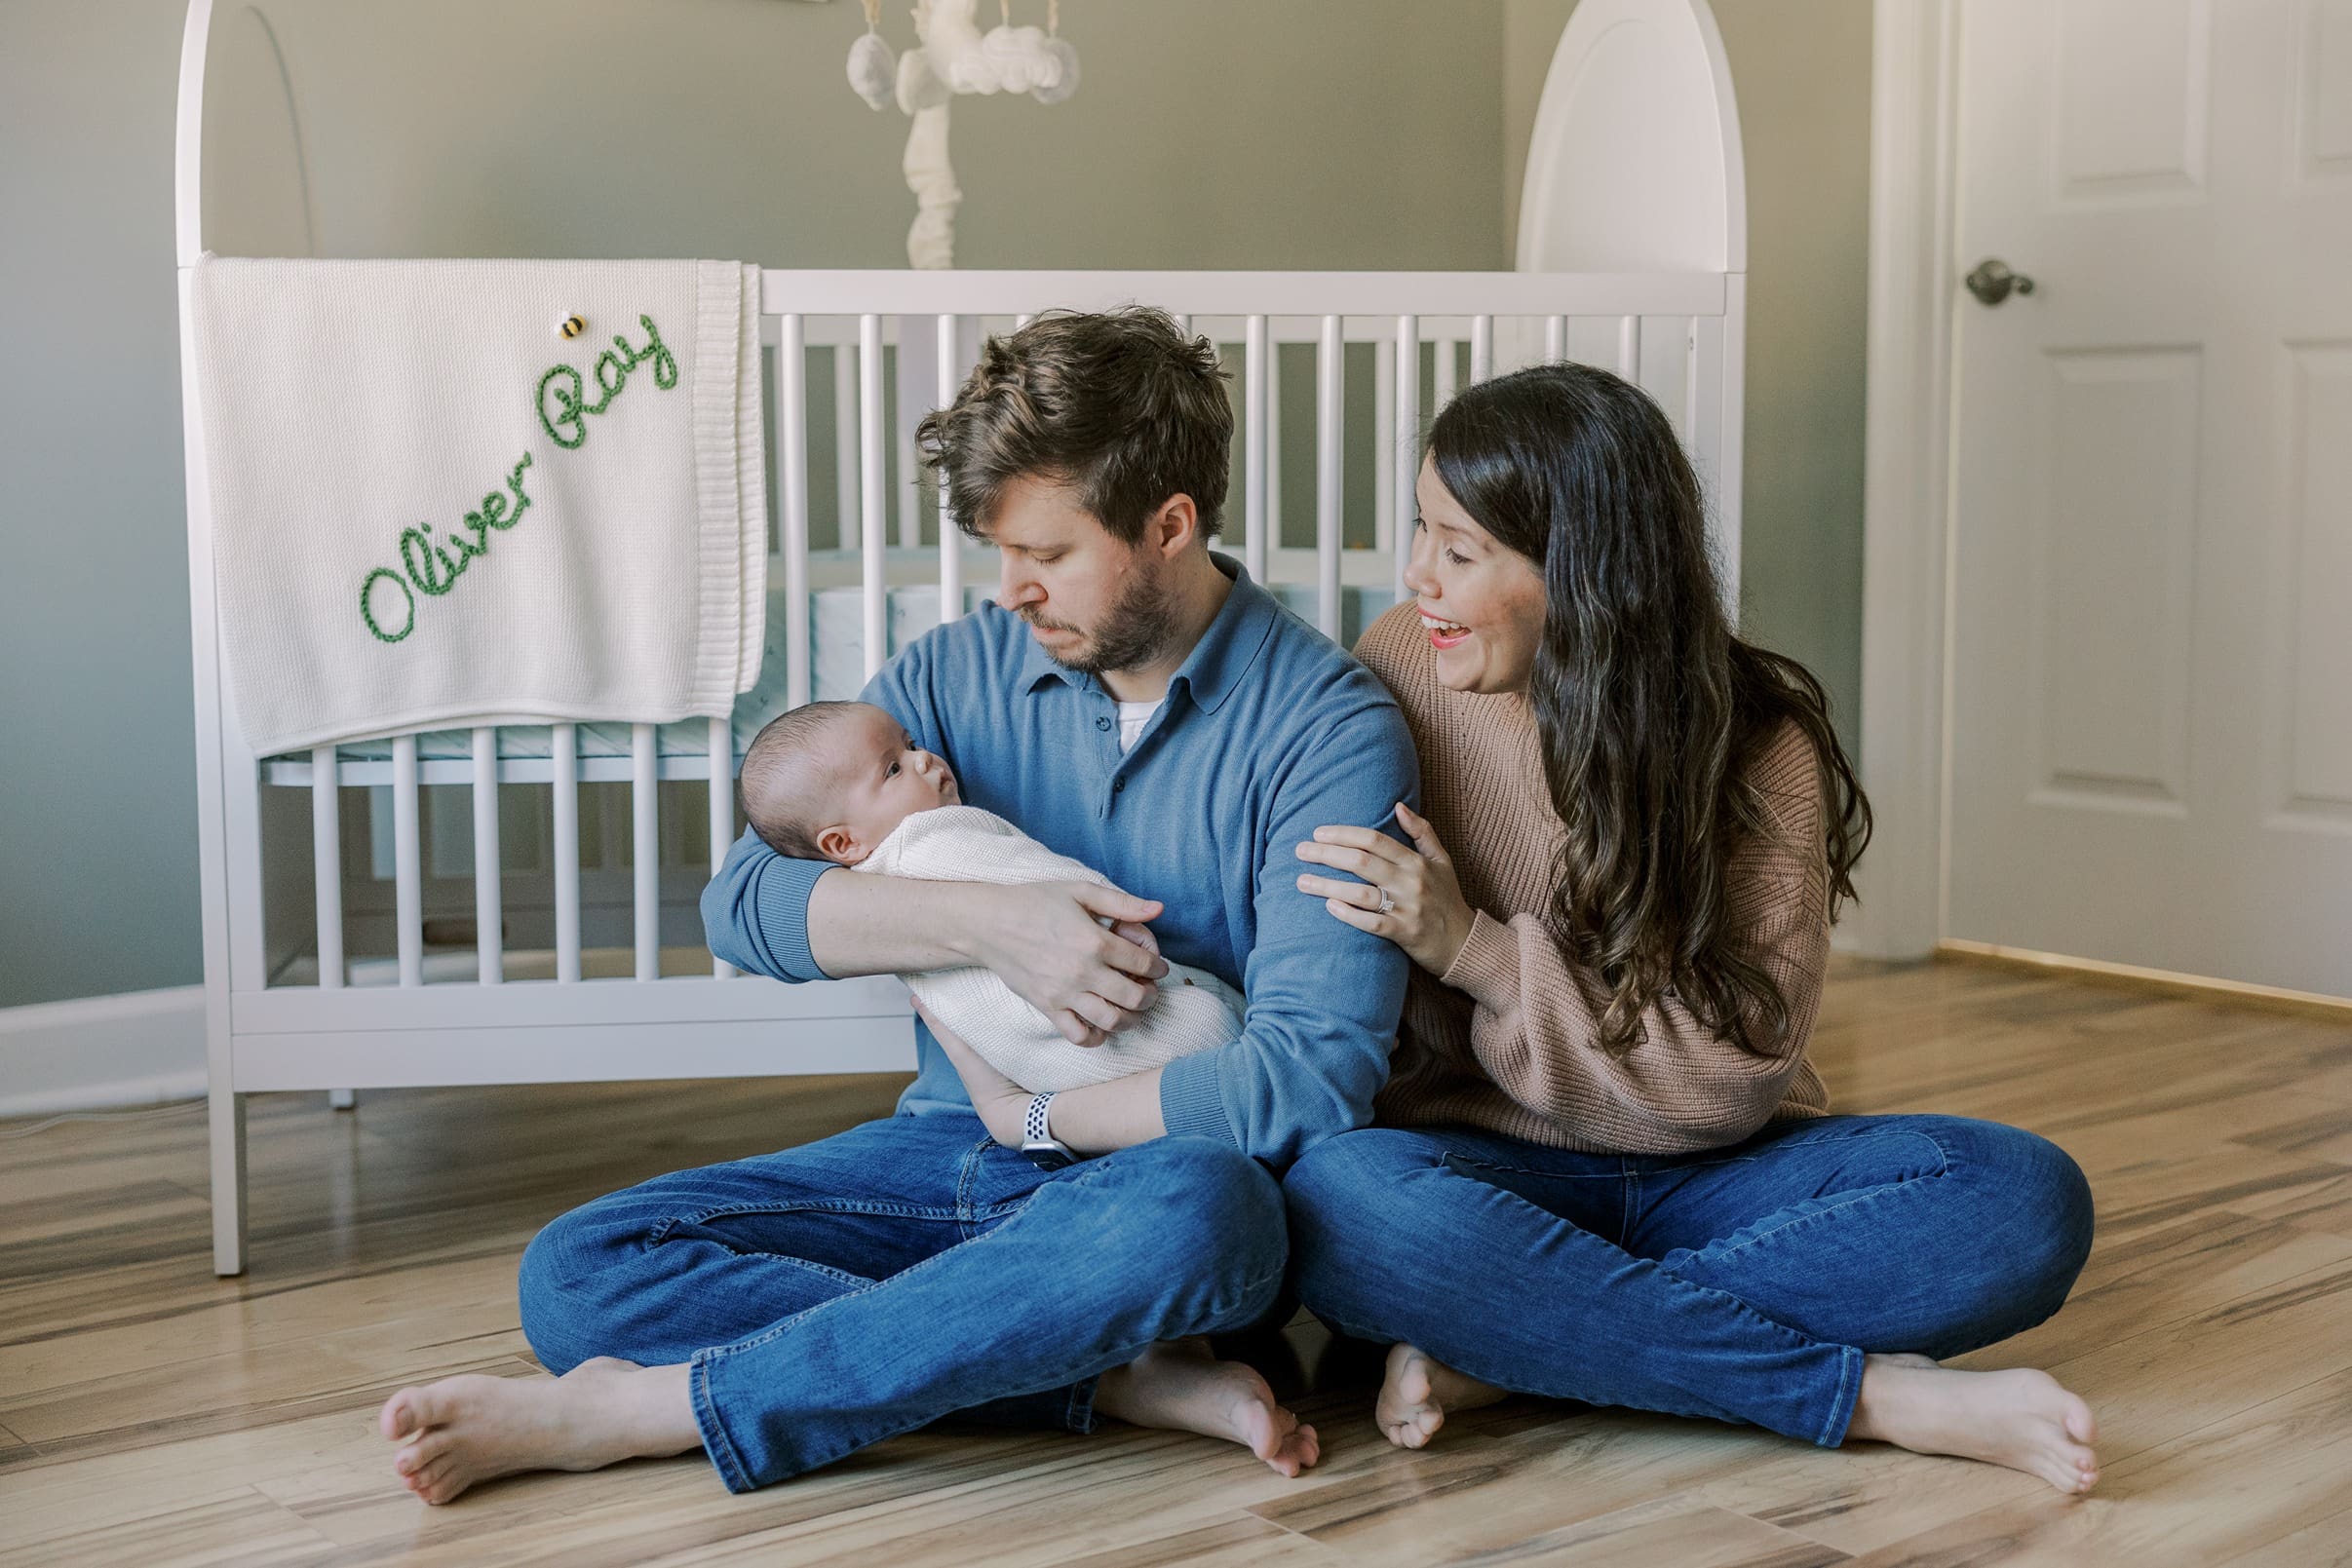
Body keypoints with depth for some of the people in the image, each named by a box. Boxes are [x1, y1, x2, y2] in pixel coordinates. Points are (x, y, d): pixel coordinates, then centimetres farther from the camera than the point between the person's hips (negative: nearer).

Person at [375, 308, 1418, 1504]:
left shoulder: (1327, 724, -10)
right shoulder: (964, 668, 5)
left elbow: (1314, 1074, -20)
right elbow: (744, 902, -3)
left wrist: (1037, 1117, -11)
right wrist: (994, 924, -17)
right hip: (946, 1153, 5)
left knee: (1197, 1209, -41)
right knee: (576, 1272, -14)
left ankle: (638, 1409, -29)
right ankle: (1117, 1377, -23)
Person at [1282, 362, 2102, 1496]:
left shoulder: (1757, 748, -9)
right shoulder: (1396, 672, -6)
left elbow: (1739, 1071, -13)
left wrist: (1479, 951, -21)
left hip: (1706, 1175, 1)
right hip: (1489, 1167, 0)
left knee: (2029, 1200, -25)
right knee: (1339, 1201, -37)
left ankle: (1504, 1347, -26)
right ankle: (1879, 1397, -28)